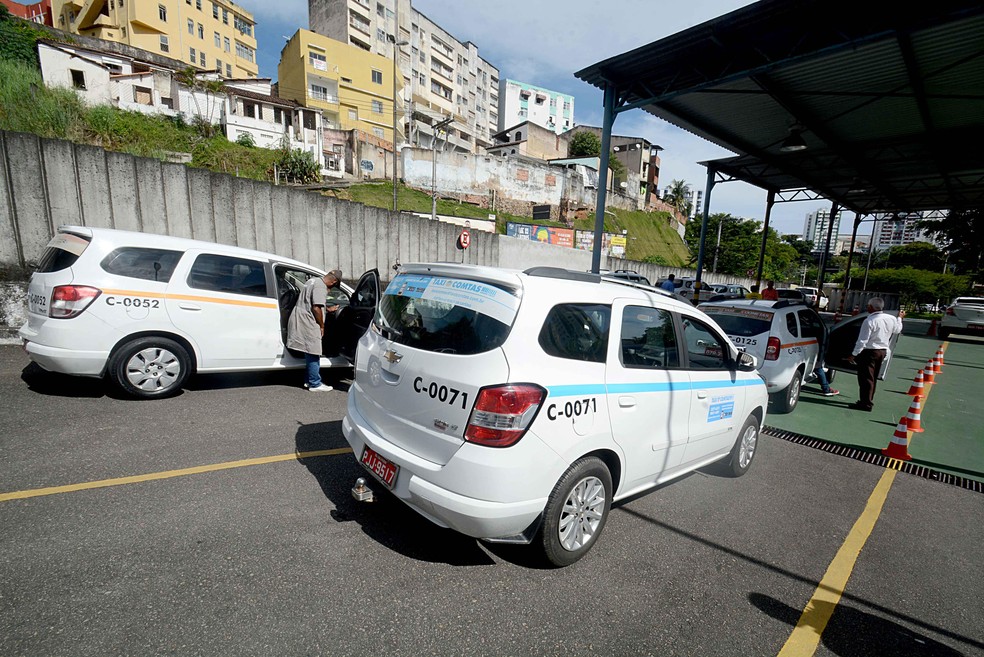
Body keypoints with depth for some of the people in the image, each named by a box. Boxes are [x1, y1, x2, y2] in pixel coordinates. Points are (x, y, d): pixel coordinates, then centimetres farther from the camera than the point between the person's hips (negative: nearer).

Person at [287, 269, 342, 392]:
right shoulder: (321, 287, -17)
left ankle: (310, 380, 23)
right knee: (313, 354, -3)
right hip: (307, 323, -10)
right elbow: (316, 308, -23)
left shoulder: (313, 280, 16)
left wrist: (328, 309, 31)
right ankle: (315, 384, 3)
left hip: (299, 319, 10)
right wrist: (322, 326, -12)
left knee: (311, 353, 16)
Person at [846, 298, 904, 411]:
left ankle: (866, 404, -3)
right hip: (883, 351, 8)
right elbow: (898, 330, 24)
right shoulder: (891, 319, 3)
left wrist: (854, 354, -15)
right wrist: (900, 318, 41)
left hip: (869, 352, -8)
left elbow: (862, 340, -20)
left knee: (866, 378, -4)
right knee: (873, 378, 18)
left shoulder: (869, 321, -20)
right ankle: (868, 401, 29)